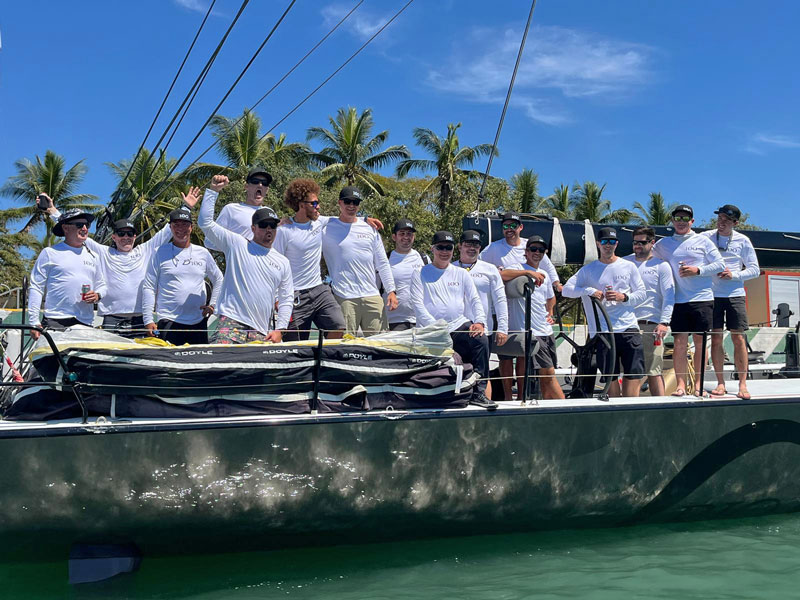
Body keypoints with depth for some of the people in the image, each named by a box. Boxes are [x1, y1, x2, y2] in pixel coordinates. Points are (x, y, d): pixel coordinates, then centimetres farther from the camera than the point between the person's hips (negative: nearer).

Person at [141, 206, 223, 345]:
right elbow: (148, 287, 2)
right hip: (169, 322, -3)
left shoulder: (203, 253, 11)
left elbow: (219, 280, 23)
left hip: (199, 322, 3)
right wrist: (148, 320, -4)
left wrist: (212, 304, 10)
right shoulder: (161, 253, 3)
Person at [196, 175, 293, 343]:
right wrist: (213, 190, -1)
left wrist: (279, 329, 8)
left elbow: (286, 299, 19)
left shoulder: (283, 262, 19)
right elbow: (206, 222, 4)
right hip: (231, 322, -4)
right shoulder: (237, 244, 9)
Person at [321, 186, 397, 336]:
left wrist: (391, 291, 10)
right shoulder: (327, 228, 4)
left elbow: (382, 263, 17)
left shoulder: (370, 228, 15)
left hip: (372, 296, 4)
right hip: (344, 298, -3)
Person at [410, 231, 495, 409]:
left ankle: (478, 392, -23)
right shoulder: (420, 274, 7)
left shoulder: (461, 273, 17)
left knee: (481, 340, -27)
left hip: (460, 324, 2)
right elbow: (418, 304, -2)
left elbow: (475, 299, 11)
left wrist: (480, 321, -9)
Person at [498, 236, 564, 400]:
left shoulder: (544, 275, 19)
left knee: (547, 374, 10)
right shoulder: (518, 269, -3)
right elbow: (501, 275, -27)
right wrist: (528, 272, -27)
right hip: (529, 332, -7)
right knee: (547, 372, -10)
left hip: (546, 331, 7)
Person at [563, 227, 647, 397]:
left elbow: (642, 293, 10)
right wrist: (589, 291, -12)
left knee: (632, 376, -7)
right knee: (610, 378, 1)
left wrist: (624, 297, -9)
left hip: (629, 328, 0)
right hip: (602, 331, 0)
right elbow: (566, 289, 2)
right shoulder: (588, 270, 9)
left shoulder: (629, 266, 11)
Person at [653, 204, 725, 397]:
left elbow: (720, 265, 4)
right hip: (678, 301, 1)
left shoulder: (703, 241, 6)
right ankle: (680, 385, -1)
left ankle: (698, 384, 11)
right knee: (679, 343, -4)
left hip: (702, 299, -1)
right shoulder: (663, 244, 11)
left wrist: (698, 270, -9)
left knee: (700, 343, 3)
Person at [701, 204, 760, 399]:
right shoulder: (705, 237, 4)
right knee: (715, 338, 0)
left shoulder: (743, 241, 5)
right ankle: (720, 383, 8)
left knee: (739, 338, -4)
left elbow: (755, 269, 7)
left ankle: (742, 385, 2)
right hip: (712, 295, 0)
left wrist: (734, 275, -8)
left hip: (735, 295, 0)